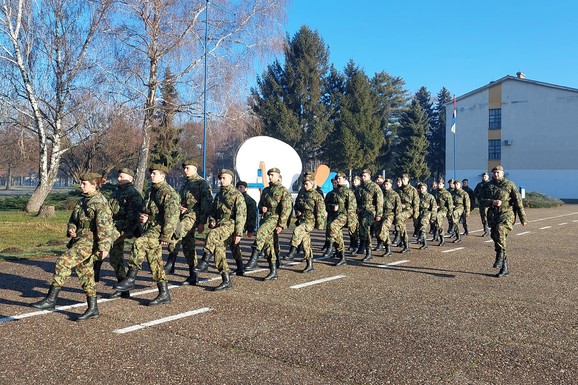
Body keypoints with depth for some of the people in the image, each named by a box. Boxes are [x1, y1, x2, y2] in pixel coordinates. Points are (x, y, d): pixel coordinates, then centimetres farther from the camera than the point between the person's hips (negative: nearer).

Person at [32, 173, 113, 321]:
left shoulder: (99, 202, -14)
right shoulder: (83, 200, 14)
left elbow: (104, 226, -21)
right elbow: (73, 219, 23)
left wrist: (104, 247, -26)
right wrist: (71, 230, 1)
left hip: (90, 242, -10)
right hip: (80, 240, 10)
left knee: (63, 262, -17)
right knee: (85, 273, 10)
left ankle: (51, 299, -8)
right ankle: (93, 309, 17)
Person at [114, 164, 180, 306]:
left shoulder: (169, 192, -11)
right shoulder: (150, 191, 16)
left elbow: (172, 217, -18)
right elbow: (145, 210, 29)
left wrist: (166, 236, -21)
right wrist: (142, 217, 5)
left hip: (159, 229, -9)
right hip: (149, 229, 9)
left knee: (138, 244, -30)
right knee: (155, 262, 8)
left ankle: (130, 279, -21)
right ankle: (164, 294, 15)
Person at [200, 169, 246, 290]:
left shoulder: (237, 195, -4)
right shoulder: (219, 195, 19)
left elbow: (241, 215, -11)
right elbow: (212, 211, 25)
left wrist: (238, 233, -17)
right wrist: (212, 221, 3)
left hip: (230, 225, -8)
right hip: (219, 225, 8)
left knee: (212, 234, -33)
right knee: (219, 253, 4)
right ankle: (226, 281, 11)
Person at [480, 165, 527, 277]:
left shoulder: (509, 185, 1)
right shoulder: (489, 186, 12)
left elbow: (518, 202, 1)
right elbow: (482, 201, 6)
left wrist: (523, 218, 0)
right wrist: (492, 202, -14)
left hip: (507, 214, -5)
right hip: (493, 215, 5)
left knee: (500, 229, -35)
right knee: (497, 239, 5)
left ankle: (500, 256, -25)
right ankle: (504, 268, 15)